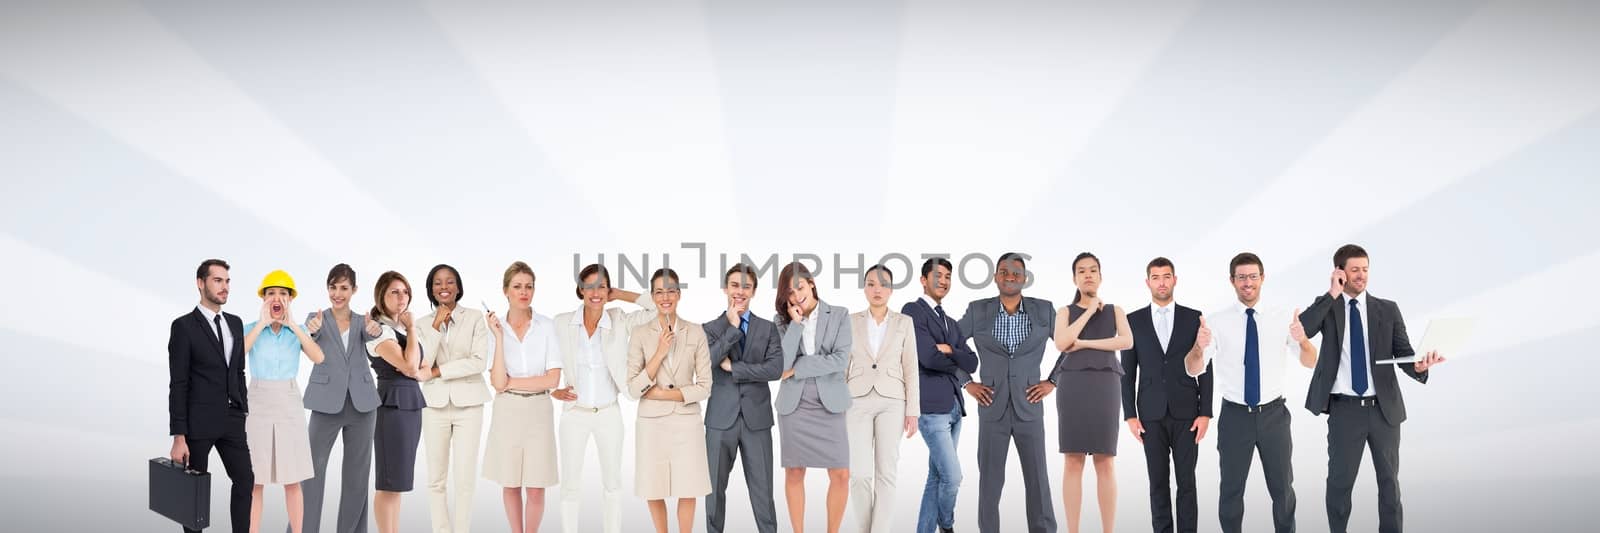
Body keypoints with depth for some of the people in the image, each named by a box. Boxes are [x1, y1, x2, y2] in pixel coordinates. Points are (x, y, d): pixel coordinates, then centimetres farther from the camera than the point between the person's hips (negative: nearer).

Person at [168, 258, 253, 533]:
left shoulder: (235, 323, 10)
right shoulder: (184, 326, -9)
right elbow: (178, 384, -12)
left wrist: (243, 413, 13)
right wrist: (178, 437, -15)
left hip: (232, 420, 6)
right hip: (199, 420, -6)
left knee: (245, 479, 4)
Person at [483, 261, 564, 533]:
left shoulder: (547, 325, -3)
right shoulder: (496, 327, 0)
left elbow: (553, 379, -9)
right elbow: (498, 382, -10)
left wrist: (510, 383, -8)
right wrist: (500, 337, -15)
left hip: (539, 411, -1)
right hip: (507, 412, 1)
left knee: (536, 487, 1)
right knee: (511, 484, 9)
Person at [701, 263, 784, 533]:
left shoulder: (768, 328, 6)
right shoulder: (710, 328, 4)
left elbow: (776, 368, -9)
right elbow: (706, 362, -14)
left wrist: (733, 367, -11)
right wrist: (733, 327, -14)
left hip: (757, 418, 0)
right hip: (721, 419, 0)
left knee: (762, 488, 2)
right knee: (715, 486, 7)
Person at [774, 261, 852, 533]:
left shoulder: (839, 315, 0)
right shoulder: (782, 320, 4)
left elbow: (841, 360, -11)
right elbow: (781, 363, -9)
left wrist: (796, 369, -10)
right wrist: (796, 322, -11)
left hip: (829, 404, -1)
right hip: (793, 404, 1)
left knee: (841, 475, -5)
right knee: (794, 473, 6)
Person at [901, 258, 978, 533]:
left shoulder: (952, 323, 21)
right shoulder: (912, 311, -4)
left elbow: (972, 363, 10)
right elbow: (928, 357, -14)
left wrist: (950, 350, -9)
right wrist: (958, 367, 3)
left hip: (954, 406, 8)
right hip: (931, 407, -8)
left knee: (937, 477, 8)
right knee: (952, 477, -9)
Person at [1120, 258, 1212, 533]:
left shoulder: (1194, 318, 2)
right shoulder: (1133, 321, 4)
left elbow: (1205, 368, 2)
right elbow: (1127, 373, 4)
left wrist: (1205, 413, -6)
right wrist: (1130, 415, -3)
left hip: (1186, 412, 0)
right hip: (1152, 413, 1)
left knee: (1186, 480, 1)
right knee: (1158, 481, 4)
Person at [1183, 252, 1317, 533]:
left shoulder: (1283, 318, -3)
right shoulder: (1215, 321, -7)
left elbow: (1310, 362, -6)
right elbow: (1193, 370, -12)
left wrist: (1302, 340, -28)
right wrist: (1199, 347, -35)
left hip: (1273, 415, 1)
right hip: (1235, 416, -1)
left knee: (1282, 488, 12)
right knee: (1231, 490, 10)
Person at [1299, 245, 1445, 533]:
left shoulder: (1388, 310, 5)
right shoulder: (1327, 307, 2)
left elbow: (1403, 353, 0)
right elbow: (1301, 330, -17)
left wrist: (1418, 366, -23)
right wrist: (1332, 295, -16)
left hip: (1384, 408, 2)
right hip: (1344, 409, -1)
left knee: (1389, 479, 11)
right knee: (1340, 480, 5)